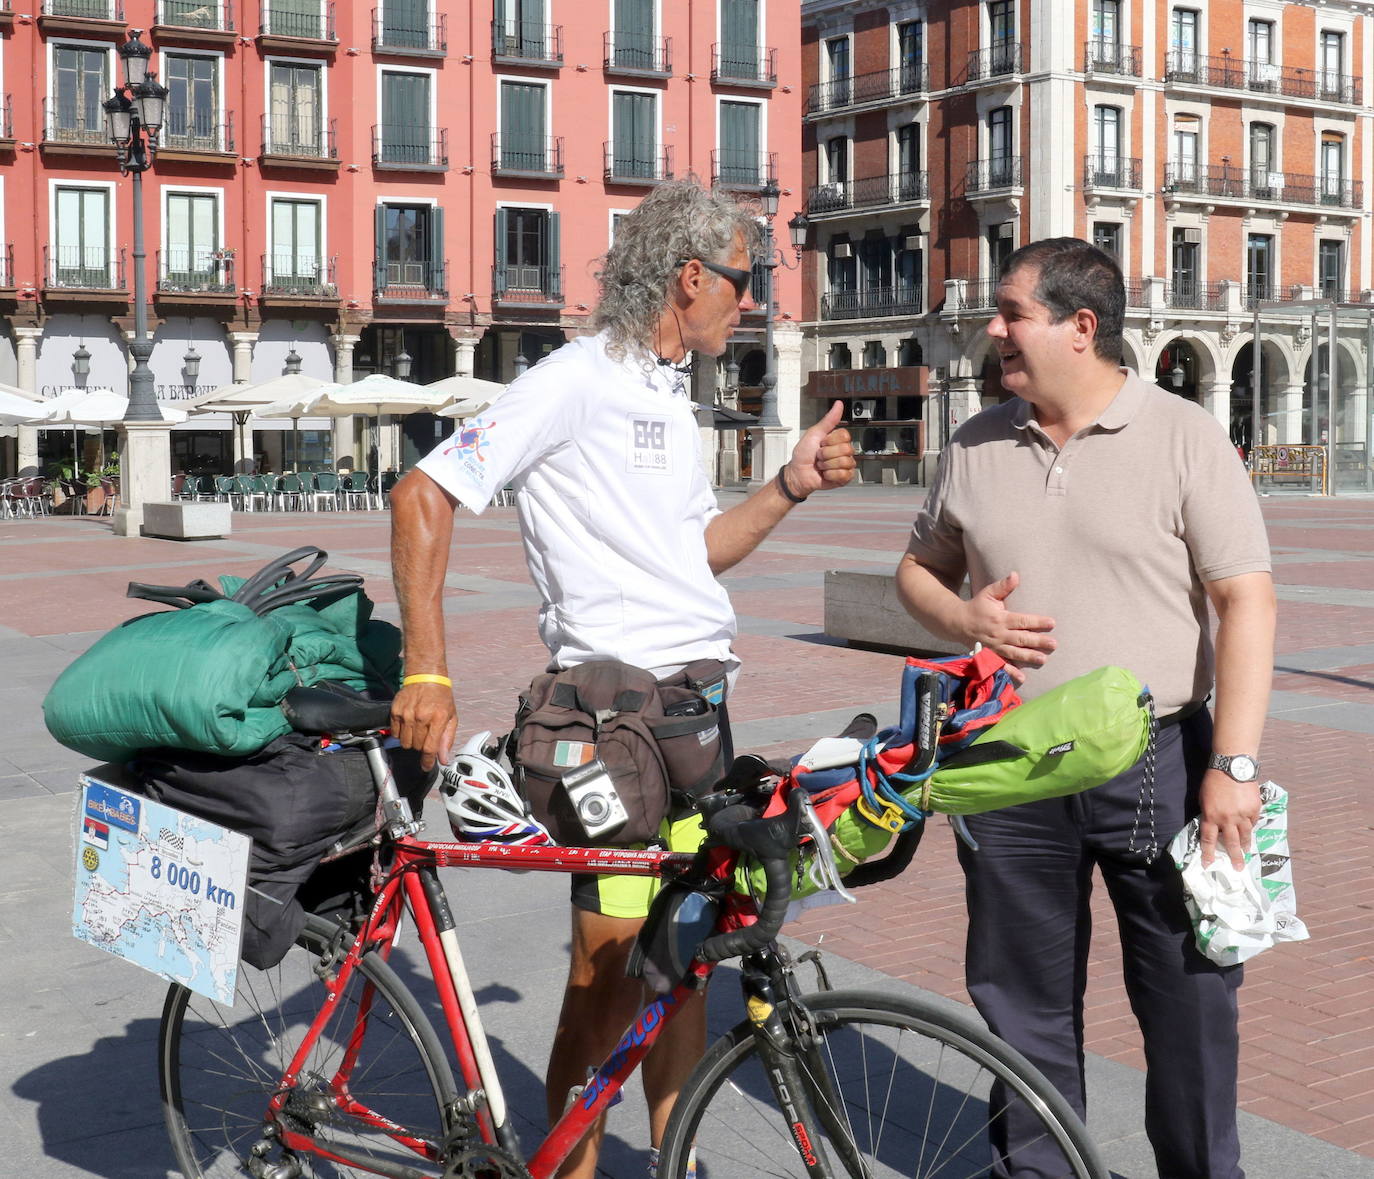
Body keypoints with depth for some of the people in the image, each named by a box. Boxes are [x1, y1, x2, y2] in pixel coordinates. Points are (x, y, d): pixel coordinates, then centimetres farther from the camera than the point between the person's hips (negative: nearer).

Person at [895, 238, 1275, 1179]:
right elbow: (920, 569, 18)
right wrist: (965, 620, -5)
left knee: (1188, 998, 6)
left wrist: (1233, 765, -16)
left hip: (1159, 764, -3)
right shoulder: (976, 448, 6)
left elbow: (1248, 604, -9)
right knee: (1024, 1001, 13)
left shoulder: (1185, 438, -6)